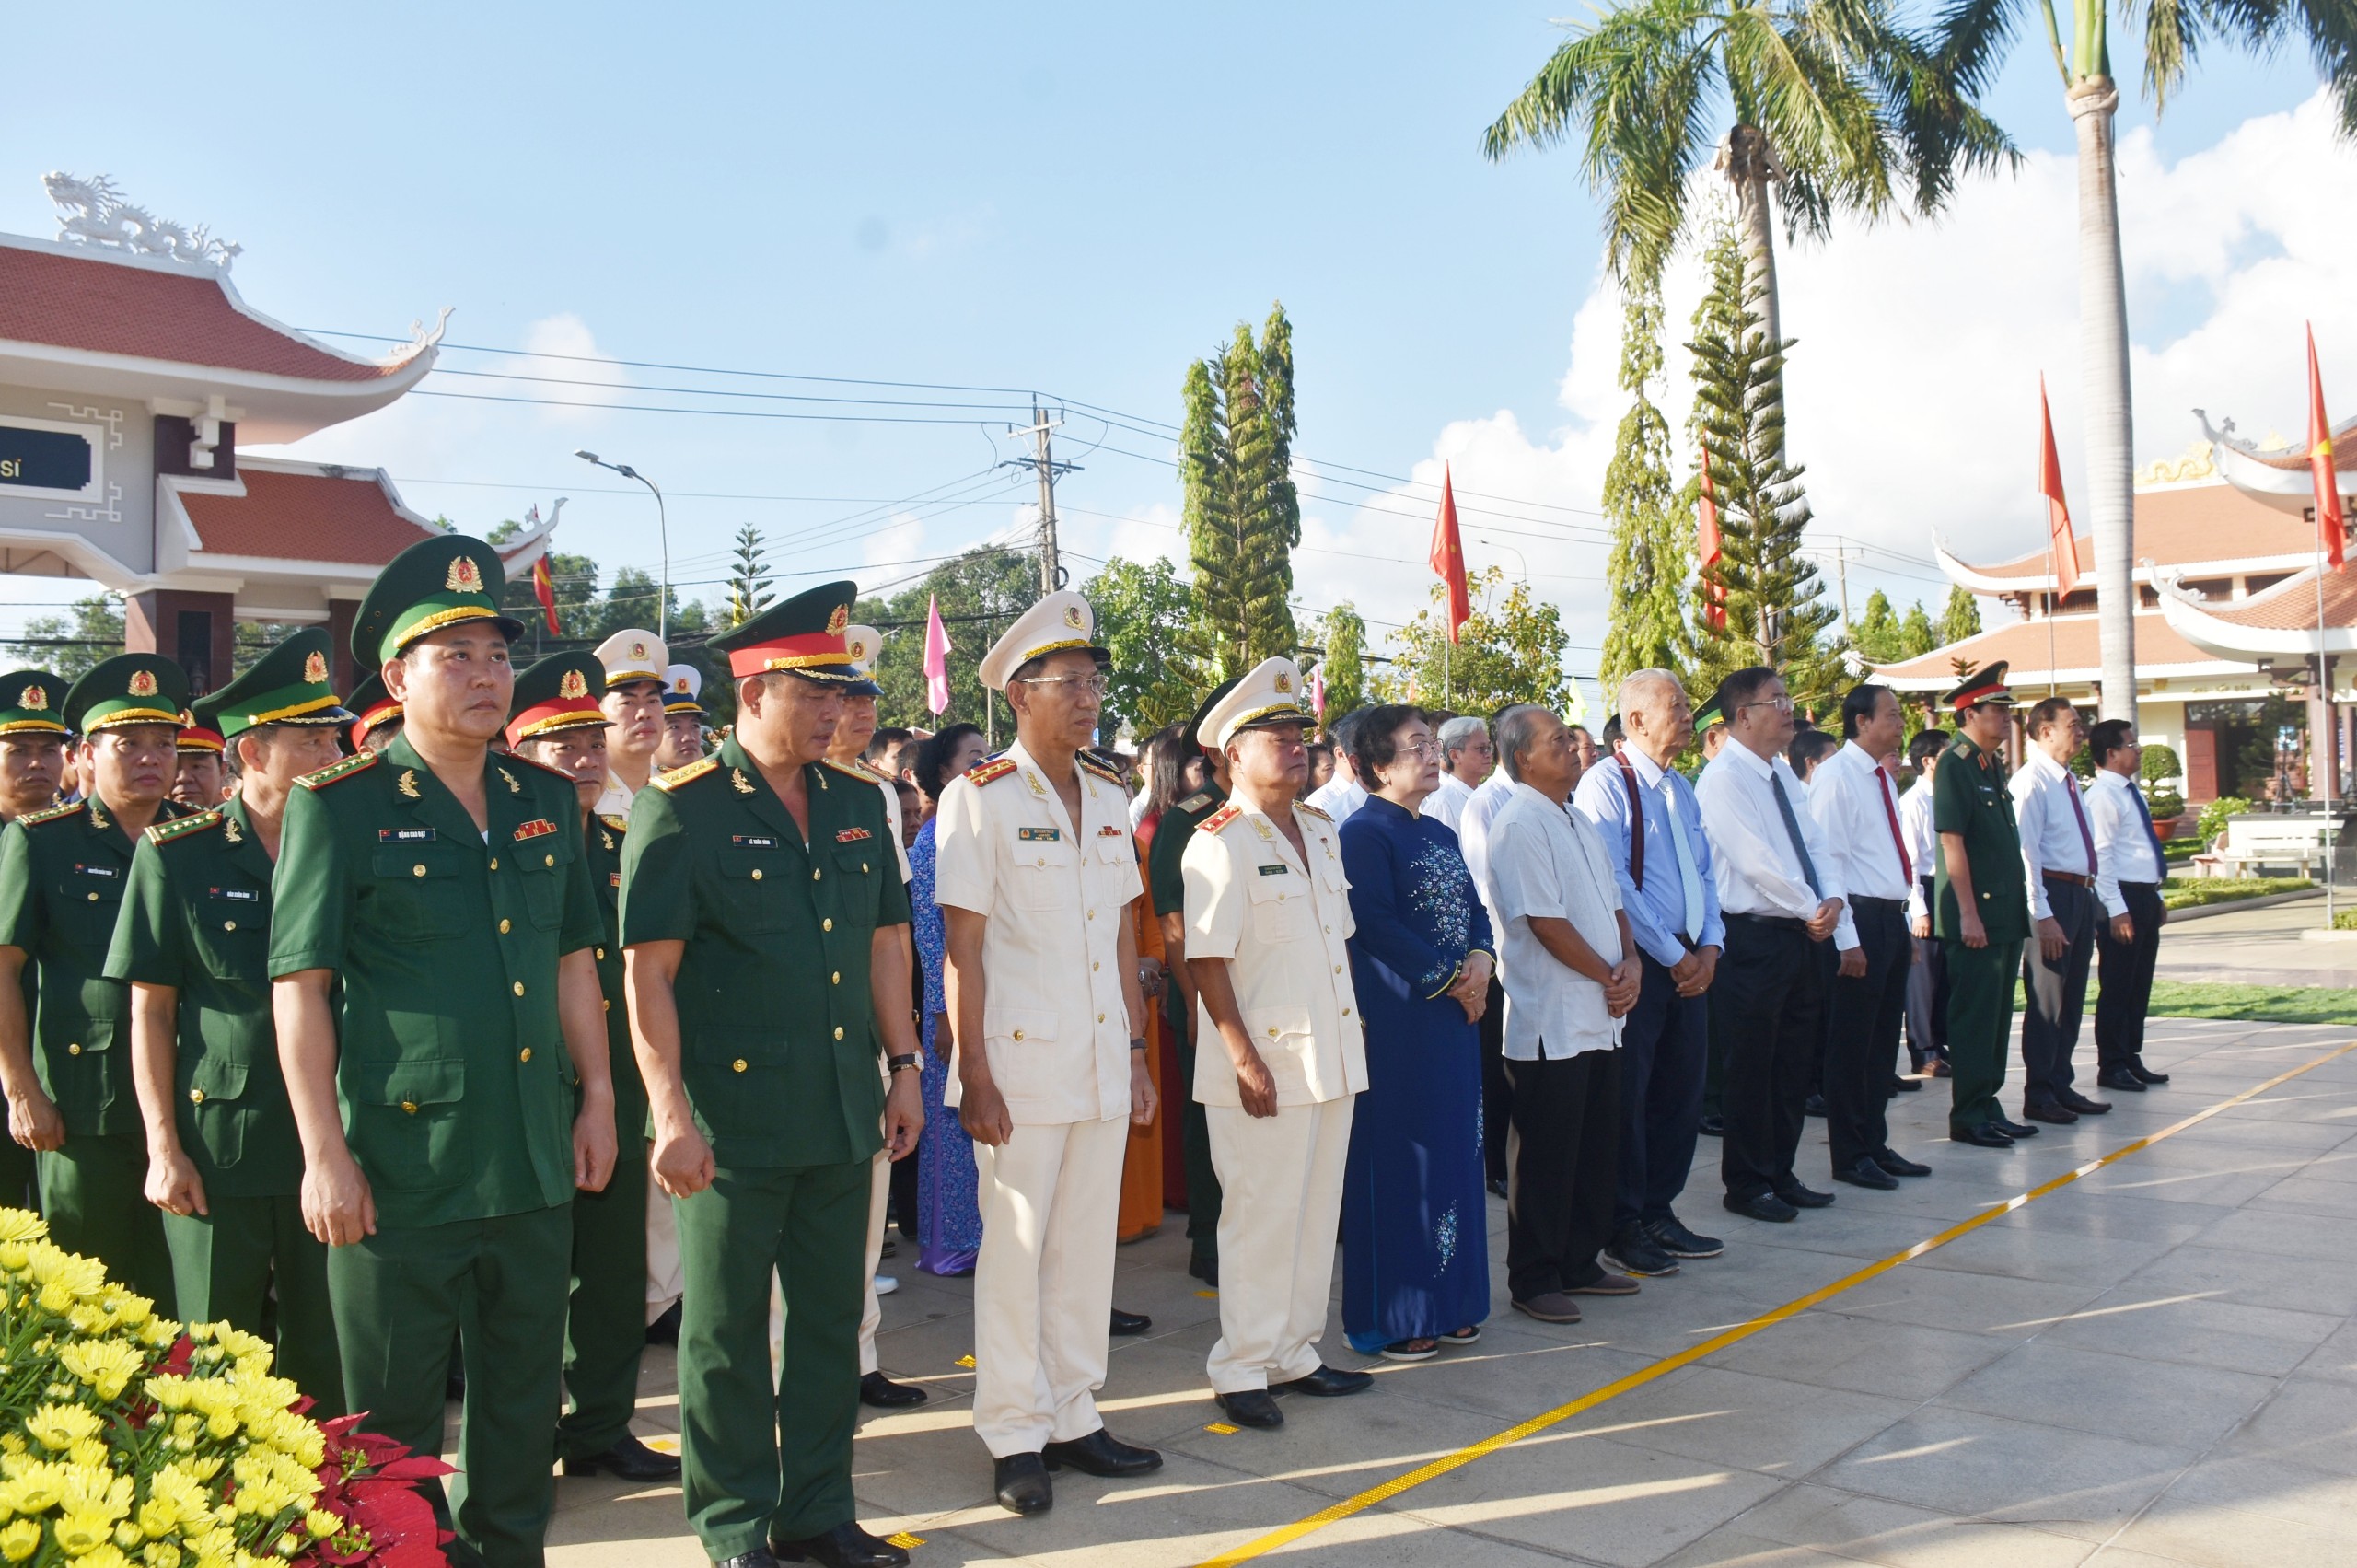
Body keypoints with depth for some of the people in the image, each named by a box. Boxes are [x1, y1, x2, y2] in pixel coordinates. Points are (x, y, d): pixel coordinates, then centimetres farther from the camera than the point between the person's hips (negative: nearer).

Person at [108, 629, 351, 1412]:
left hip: (325, 1144, 2)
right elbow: (150, 1009, -2)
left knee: (326, 1360, 9)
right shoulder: (175, 854, -3)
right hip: (217, 1148, -2)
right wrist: (164, 1149, -6)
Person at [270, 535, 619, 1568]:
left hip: (536, 1162, 5)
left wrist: (596, 1099, 10)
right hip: (400, 1167, -5)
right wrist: (325, 1154, -12)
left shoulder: (546, 800, 9)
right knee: (396, 1416, 9)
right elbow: (299, 986, -8)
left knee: (525, 1396, 16)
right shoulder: (340, 807, -7)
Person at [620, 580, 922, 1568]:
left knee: (831, 1318, 14)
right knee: (727, 1332, 8)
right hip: (733, 1119, -5)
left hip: (842, 1113, 6)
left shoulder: (858, 802, 9)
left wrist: (904, 1066, 10)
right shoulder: (680, 810, -9)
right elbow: (648, 973, -12)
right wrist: (671, 1114, -16)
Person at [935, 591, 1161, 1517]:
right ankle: (1015, 1437, 17)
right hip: (1020, 1063, -5)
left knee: (1087, 1246, 12)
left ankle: (1073, 1419, 25)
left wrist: (1138, 1052, 11)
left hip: (1103, 1063, 6)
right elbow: (962, 947, -10)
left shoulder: (1109, 799, 10)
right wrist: (975, 1078, -13)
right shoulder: (980, 798, -8)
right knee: (1014, 1251, 4)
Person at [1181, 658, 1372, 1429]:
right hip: (1266, 1061, -7)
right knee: (1261, 1217, 1)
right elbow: (1206, 961, -15)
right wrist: (1245, 1061, -18)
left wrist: (1355, 1020, 12)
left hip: (1333, 1057, 8)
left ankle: (1294, 1353, 27)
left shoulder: (1322, 834, 12)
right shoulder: (1219, 844, -12)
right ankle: (1241, 1370, 15)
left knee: (1317, 1212, 14)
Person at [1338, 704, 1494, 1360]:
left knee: (1454, 1153, 11)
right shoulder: (1364, 833, -9)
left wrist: (1480, 961, -6)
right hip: (1396, 1020, -8)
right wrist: (1450, 977, -14)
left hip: (1455, 1013, 8)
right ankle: (1392, 1319, 8)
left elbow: (1473, 907, 14)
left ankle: (1447, 1303, 22)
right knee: (1398, 1162, -2)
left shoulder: (1441, 836, 16)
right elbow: (1375, 924, -17)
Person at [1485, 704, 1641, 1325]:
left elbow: (1613, 904, 18)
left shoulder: (1578, 821, 15)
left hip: (1600, 1017, 9)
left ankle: (1580, 1263, 28)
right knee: (1547, 1157, 0)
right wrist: (1609, 977, -10)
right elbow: (1546, 922, -19)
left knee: (1597, 1150, 15)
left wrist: (1631, 964, 0)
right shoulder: (1520, 825, -14)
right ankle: (1534, 1280, 12)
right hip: (1551, 1022, -9)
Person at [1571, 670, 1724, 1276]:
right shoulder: (1606, 784, -11)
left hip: (1690, 962, 8)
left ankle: (1658, 1213, 27)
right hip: (1638, 963, -8)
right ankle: (1623, 1227, 13)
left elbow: (1705, 874, 16)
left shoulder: (1681, 789, 15)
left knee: (1682, 1090, 13)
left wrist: (1708, 946, 1)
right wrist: (1674, 956, -14)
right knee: (1627, 1095, 1)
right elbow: (1615, 885, -17)